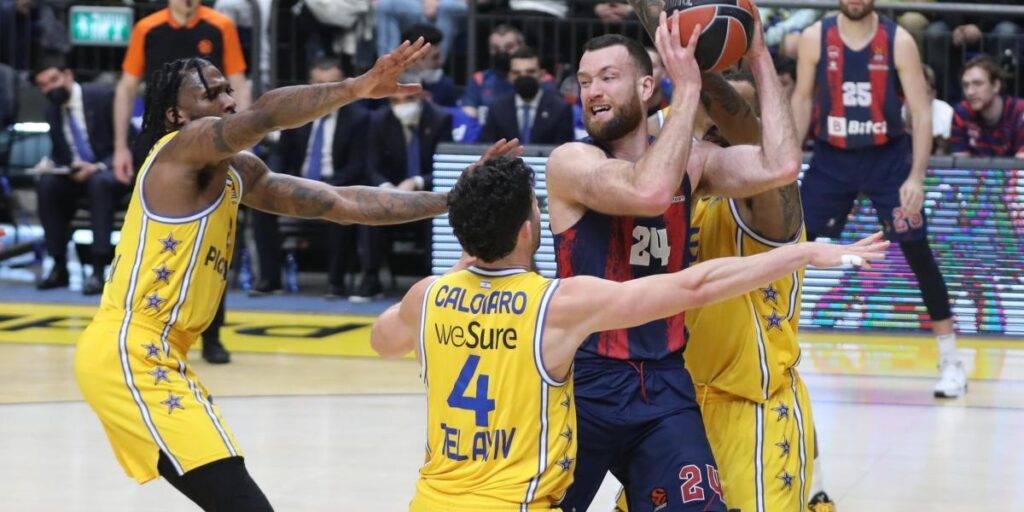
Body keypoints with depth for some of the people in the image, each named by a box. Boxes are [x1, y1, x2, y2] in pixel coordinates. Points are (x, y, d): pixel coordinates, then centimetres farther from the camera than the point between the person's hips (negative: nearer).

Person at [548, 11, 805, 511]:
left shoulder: (689, 160, 5)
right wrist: (688, 87, -25)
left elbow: (779, 167, -11)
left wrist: (760, 60, -8)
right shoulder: (570, 161, -11)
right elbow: (648, 192, -30)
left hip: (664, 385, 4)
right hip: (585, 381, -3)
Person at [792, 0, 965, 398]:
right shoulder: (815, 38, -7)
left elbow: (921, 112, -11)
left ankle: (950, 360, 3)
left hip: (888, 158, -2)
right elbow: (803, 99, 6)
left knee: (919, 255, -5)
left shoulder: (898, 41, -12)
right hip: (832, 157, 2)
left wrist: (916, 177, -20)